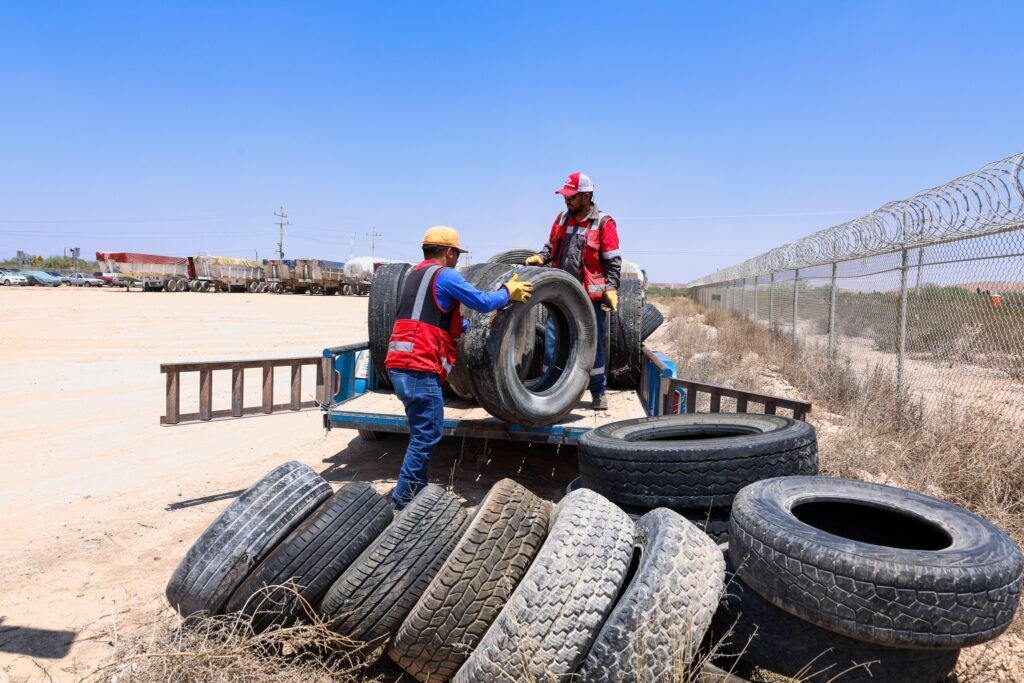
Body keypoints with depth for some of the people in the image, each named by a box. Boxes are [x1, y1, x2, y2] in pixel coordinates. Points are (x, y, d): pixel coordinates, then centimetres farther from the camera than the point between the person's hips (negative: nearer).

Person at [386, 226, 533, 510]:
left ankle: (417, 492, 25)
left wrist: (475, 325, 37)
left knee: (423, 432, 18)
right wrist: (509, 292, 12)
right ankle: (402, 501, 2)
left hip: (400, 363, 10)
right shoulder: (444, 275, -6)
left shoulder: (416, 274, 23)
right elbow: (483, 302, -6)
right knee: (428, 434, -3)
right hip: (419, 366, -10)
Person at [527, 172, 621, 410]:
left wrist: (611, 289, -13)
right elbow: (551, 247, 20)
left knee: (594, 345, 6)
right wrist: (539, 258, 0)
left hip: (591, 296, -5)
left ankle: (599, 392, 21)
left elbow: (613, 261, -5)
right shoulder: (562, 218, 11)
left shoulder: (604, 223, -5)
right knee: (552, 342, 4)